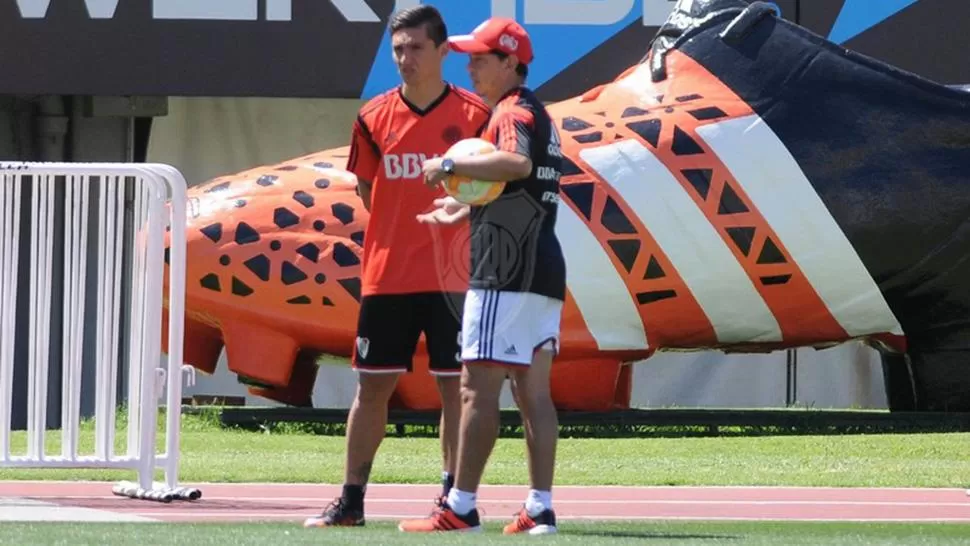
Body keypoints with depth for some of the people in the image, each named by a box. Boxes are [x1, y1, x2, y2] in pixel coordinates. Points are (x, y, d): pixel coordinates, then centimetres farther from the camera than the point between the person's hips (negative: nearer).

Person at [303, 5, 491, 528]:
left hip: (452, 279, -2)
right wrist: (405, 233, 7)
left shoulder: (474, 115, -3)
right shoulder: (374, 117, 4)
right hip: (386, 276, 2)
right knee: (372, 385, 6)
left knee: (455, 386, 0)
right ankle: (351, 500, 12)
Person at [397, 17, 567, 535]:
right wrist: (465, 212, 38)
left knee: (478, 388, -10)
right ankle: (540, 509, 4)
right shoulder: (535, 113, 21)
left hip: (507, 273, -10)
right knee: (533, 391, 8)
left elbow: (517, 163, -33)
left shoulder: (513, 112, -10)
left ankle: (460, 509, -12)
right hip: (544, 270, 10)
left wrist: (451, 165, -27)